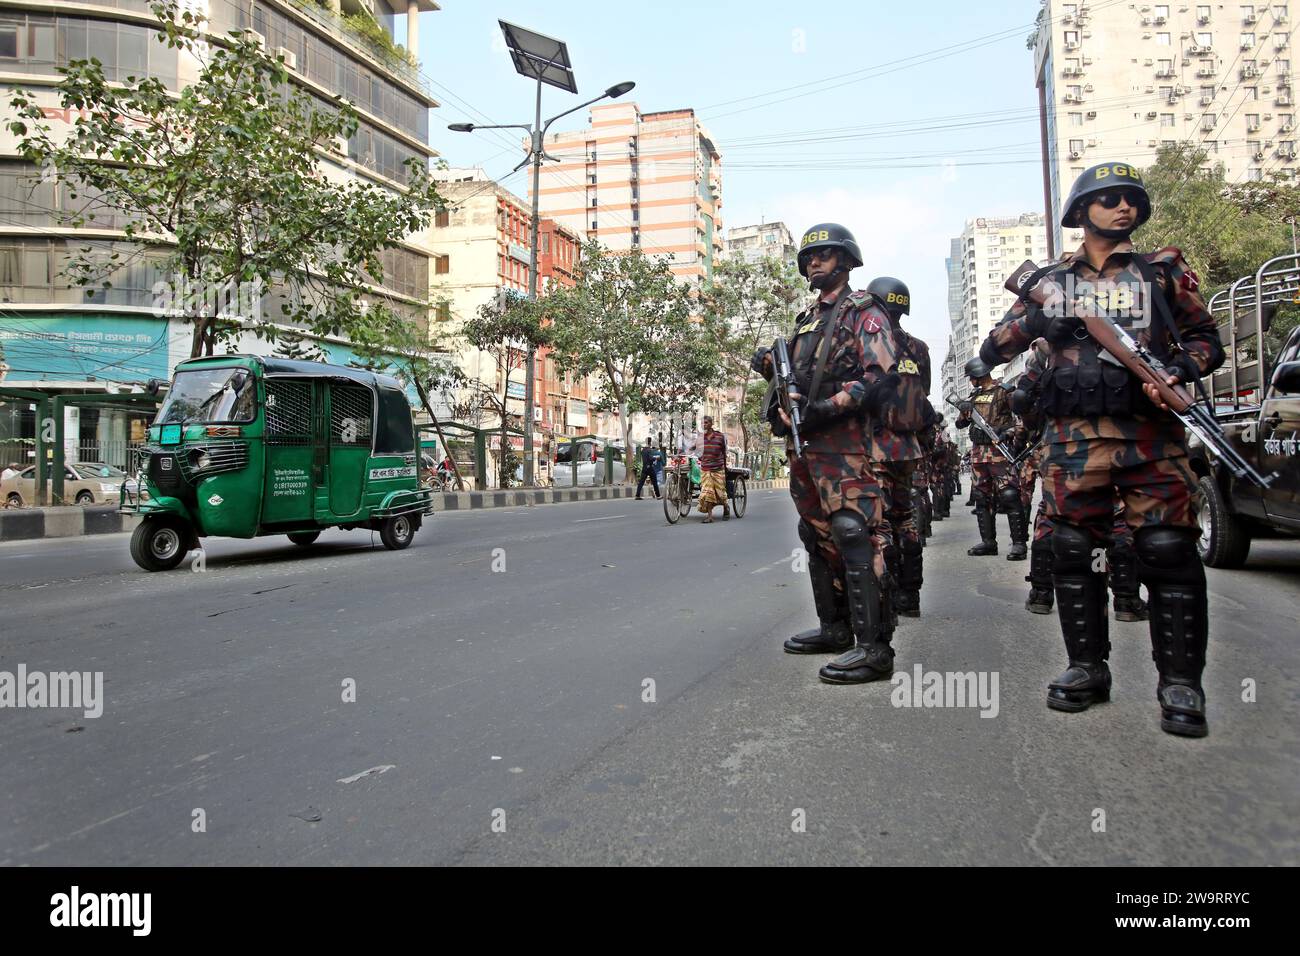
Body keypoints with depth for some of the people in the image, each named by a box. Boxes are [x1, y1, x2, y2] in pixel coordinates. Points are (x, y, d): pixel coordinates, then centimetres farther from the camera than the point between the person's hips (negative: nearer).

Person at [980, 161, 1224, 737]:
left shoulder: (1164, 271, 12)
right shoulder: (1048, 283, 14)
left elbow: (1206, 339, 11)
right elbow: (998, 347, 16)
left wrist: (1175, 372, -10)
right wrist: (1037, 317, -4)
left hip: (1152, 435, -1)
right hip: (1074, 438, 2)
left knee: (1168, 553, -6)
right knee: (1073, 553, 3)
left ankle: (1180, 682, 4)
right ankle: (1087, 668, 16)